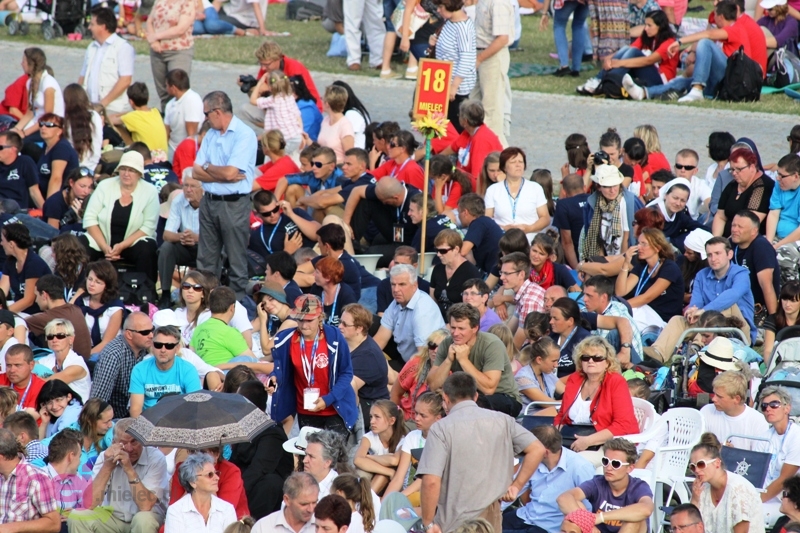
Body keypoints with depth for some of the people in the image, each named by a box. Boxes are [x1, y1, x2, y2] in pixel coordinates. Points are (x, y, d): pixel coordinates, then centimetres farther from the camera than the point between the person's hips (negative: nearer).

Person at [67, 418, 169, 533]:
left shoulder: (156, 458, -15)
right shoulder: (105, 457, -7)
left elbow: (145, 506, -26)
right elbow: (91, 504, -17)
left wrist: (129, 469, -31)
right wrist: (107, 466, -24)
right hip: (113, 517, 3)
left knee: (143, 519, -36)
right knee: (75, 518, -20)